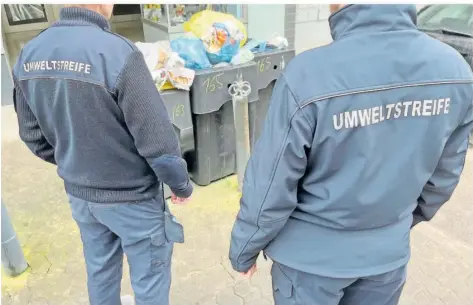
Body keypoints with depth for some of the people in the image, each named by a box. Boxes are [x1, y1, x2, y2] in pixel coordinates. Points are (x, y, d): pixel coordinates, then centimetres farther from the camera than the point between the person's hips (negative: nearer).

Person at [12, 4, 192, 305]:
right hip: (131, 196, -6)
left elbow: (33, 136, 5)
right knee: (149, 276, 15)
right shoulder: (117, 53, -26)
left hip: (79, 194, 7)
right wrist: (181, 183, -6)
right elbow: (157, 139, -22)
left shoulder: (29, 55, -4)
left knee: (100, 270, 26)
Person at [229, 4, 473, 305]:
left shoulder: (308, 75, -29)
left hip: (312, 256, -3)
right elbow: (443, 177, 1)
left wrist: (243, 250, -2)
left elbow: (270, 185, -19)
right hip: (389, 251, 4)